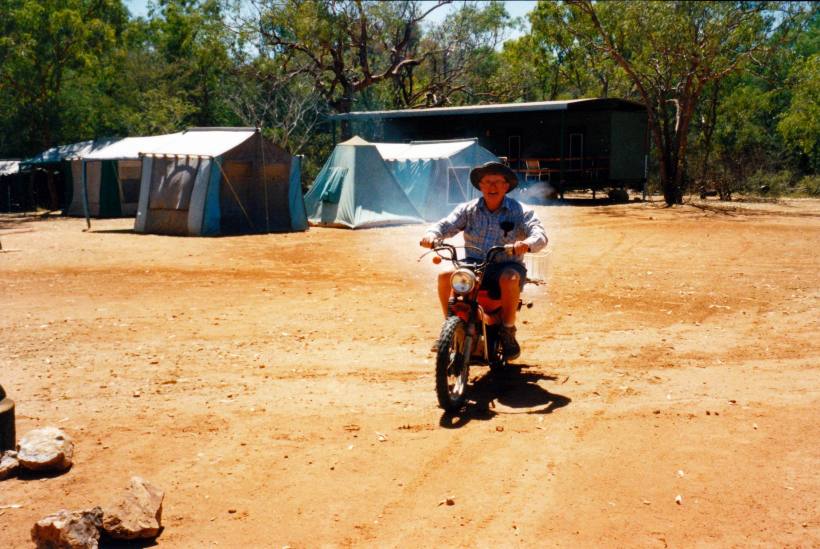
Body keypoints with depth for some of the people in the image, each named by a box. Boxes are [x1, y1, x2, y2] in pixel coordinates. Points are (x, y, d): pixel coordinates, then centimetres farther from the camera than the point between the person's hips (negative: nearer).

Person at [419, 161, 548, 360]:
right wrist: (431, 234, -28)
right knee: (445, 275, -24)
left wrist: (527, 243, -38)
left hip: (506, 266, -2)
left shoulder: (519, 211, -1)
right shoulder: (468, 209, 7)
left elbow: (540, 235, -13)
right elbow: (446, 225, -4)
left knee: (509, 279, -37)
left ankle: (508, 331, -15)